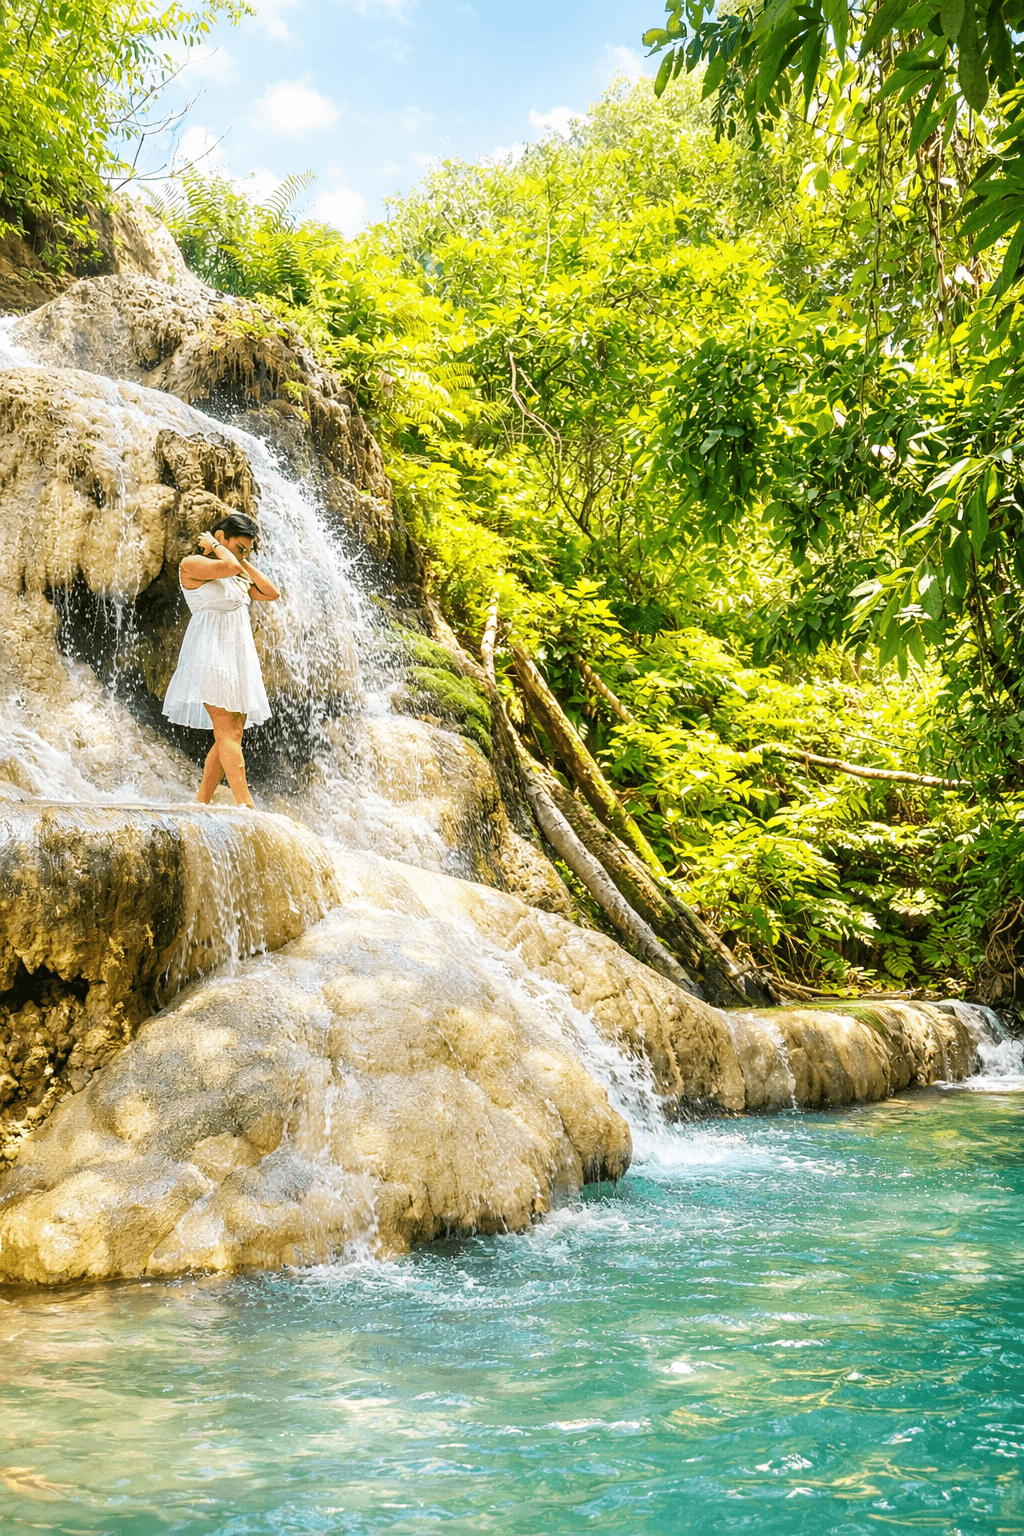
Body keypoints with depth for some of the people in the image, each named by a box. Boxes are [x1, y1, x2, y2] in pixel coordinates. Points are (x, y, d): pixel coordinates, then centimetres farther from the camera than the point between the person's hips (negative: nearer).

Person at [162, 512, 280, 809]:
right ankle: (246, 804, -22)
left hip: (238, 658, 9)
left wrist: (244, 564, 10)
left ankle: (201, 801, 5)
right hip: (210, 654, -8)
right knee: (227, 731, -15)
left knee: (232, 733, 2)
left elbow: (271, 593, 12)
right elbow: (228, 565, -20)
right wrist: (214, 546, -2)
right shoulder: (192, 565, -3)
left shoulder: (238, 577, 21)